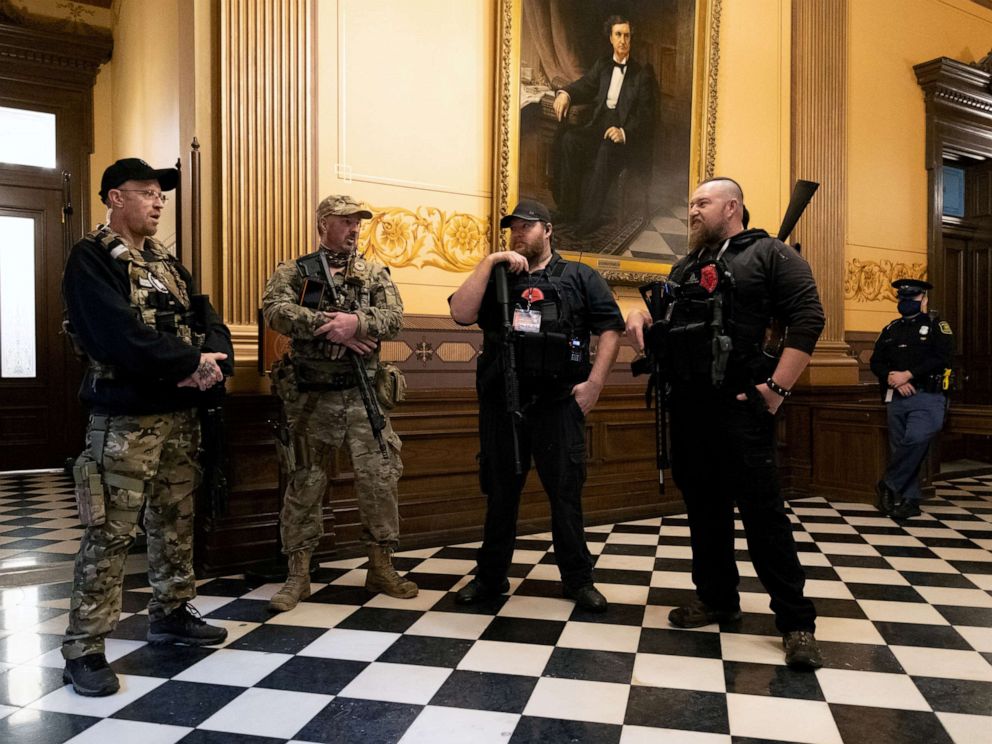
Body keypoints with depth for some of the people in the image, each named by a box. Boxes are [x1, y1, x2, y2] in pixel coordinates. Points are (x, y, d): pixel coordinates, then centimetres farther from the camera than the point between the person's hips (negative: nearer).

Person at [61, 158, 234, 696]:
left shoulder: (167, 264, 17)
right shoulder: (92, 259, -7)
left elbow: (210, 322, 8)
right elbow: (119, 334, -22)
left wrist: (215, 362, -13)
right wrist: (190, 362, -17)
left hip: (181, 414, 8)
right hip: (125, 418, -8)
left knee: (176, 521, 15)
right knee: (110, 533, -4)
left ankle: (170, 612, 31)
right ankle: (84, 648, 7)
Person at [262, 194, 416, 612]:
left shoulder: (375, 274, 10)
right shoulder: (293, 272, 5)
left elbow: (394, 319, -5)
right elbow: (275, 311, -14)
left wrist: (355, 322, -22)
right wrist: (329, 325, -20)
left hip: (363, 394, 2)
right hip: (310, 396, -1)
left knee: (379, 480, 1)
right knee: (305, 484, 5)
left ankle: (381, 568, 16)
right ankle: (298, 574, 17)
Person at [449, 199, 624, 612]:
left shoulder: (580, 277, 9)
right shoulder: (495, 279, 13)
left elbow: (610, 327, 3)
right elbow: (461, 314, -4)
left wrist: (595, 382, -7)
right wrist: (490, 262, -6)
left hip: (559, 403, -2)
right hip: (501, 402, 2)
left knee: (566, 492, 5)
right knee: (500, 492, 13)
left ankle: (578, 579, 21)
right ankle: (491, 577, 28)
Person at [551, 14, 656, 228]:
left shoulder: (642, 73, 4)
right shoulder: (602, 64, 19)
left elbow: (645, 115, -4)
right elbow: (585, 86, 8)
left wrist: (624, 133, -25)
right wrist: (565, 93, -17)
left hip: (627, 134, -4)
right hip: (598, 126, 4)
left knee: (607, 150, -36)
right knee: (569, 138, -25)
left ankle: (589, 217, -33)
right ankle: (568, 209, -24)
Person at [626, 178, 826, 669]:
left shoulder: (770, 254, 1)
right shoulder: (684, 268, 21)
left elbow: (808, 317, -9)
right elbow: (667, 326, 29)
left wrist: (777, 387, -16)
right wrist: (642, 317, 4)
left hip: (739, 407, -6)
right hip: (687, 406, 7)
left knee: (762, 510, -5)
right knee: (703, 506, 13)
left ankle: (796, 621, 7)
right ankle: (717, 598, 28)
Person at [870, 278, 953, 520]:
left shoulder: (936, 325, 4)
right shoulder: (891, 329, 16)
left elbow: (942, 358, -10)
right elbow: (876, 362, 10)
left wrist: (907, 375, -15)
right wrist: (893, 379, -9)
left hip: (927, 397, -4)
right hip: (896, 399, 4)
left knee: (915, 440, -22)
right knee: (899, 448, 3)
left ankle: (889, 486, -6)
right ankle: (909, 501, 12)